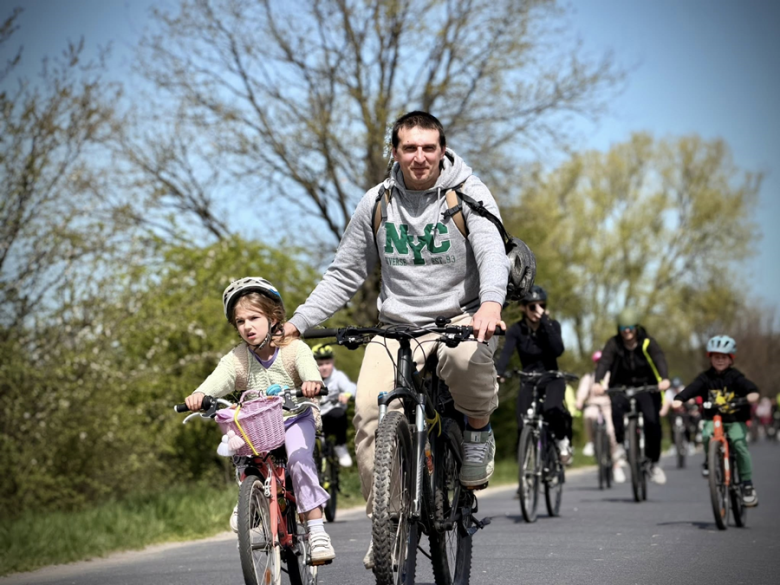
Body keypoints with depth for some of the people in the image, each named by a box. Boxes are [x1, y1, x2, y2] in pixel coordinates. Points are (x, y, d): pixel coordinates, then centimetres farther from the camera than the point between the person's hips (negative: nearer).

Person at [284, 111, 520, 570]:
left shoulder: (469, 195, -4)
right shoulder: (377, 204, 5)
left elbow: (493, 252, -21)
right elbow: (344, 275, 11)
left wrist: (492, 303, -43)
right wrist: (297, 323, -2)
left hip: (459, 317, -3)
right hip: (397, 325, 3)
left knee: (466, 358, -40)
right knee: (370, 408, -23)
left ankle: (479, 427, -6)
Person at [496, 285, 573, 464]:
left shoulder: (553, 325, -9)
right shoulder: (516, 330, -9)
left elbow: (558, 350, -25)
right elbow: (506, 353, -25)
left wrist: (545, 323, -28)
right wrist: (497, 373, -45)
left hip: (552, 379, -1)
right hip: (529, 381, 1)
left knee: (551, 409, -34)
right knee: (524, 427, -16)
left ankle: (563, 440, -6)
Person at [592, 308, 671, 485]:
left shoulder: (647, 343, -7)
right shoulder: (614, 343, -5)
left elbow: (659, 359, -24)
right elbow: (604, 361, -21)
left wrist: (664, 379, -45)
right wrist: (598, 382, -41)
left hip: (646, 387, 0)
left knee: (652, 421, -21)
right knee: (616, 405, -34)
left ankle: (654, 462, -2)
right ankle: (619, 444, -19)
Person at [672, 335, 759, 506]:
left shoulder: (735, 376, -2)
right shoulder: (705, 378, 1)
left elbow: (749, 387, -20)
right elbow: (692, 388, -14)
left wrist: (752, 394, -44)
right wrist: (678, 400, -33)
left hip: (735, 420, -1)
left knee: (739, 443, -23)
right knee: (707, 434, -30)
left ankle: (747, 484, -16)